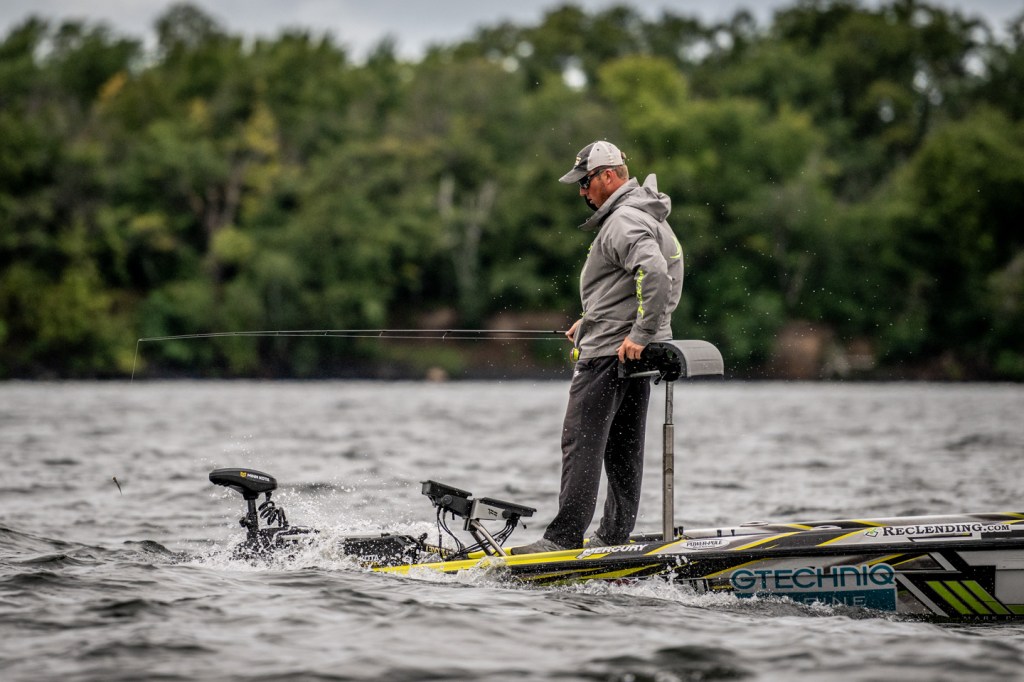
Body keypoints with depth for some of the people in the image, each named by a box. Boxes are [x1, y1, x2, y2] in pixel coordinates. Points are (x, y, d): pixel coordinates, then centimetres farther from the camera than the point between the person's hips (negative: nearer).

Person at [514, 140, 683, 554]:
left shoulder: (624, 221, -17)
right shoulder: (644, 216, 18)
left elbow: (655, 274, -33)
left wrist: (639, 334, -29)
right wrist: (591, 321, 25)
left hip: (611, 351, -11)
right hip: (633, 350, 11)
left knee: (582, 443, -10)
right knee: (623, 449, 12)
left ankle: (565, 536, -12)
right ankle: (615, 538, 16)